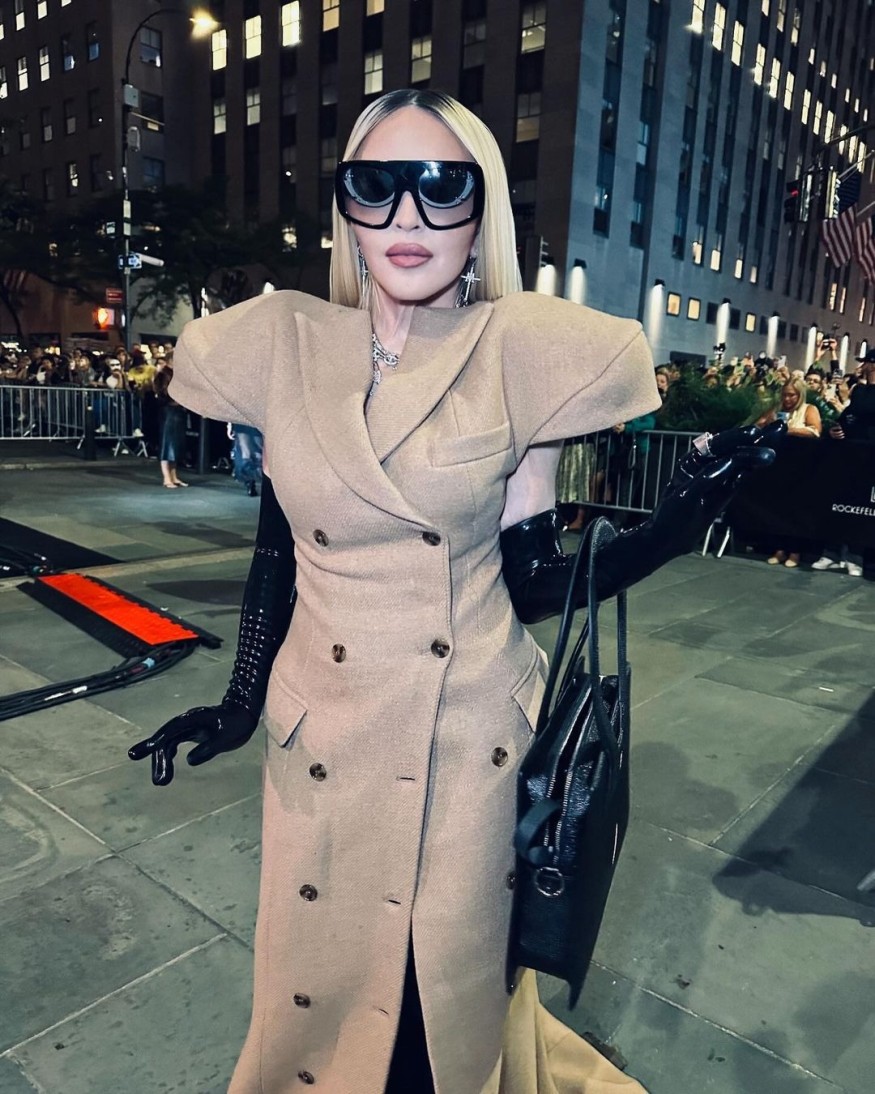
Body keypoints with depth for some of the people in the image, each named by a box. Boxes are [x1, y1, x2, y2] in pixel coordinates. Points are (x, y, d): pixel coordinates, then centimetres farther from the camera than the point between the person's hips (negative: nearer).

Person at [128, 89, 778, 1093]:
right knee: (319, 983, 21)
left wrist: (677, 523, -19)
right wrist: (239, 704, 4)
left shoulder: (525, 355, -8)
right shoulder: (283, 347, -3)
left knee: (457, 991, 17)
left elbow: (533, 583, -7)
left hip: (472, 740, -1)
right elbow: (276, 550, 4)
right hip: (322, 737, 2)